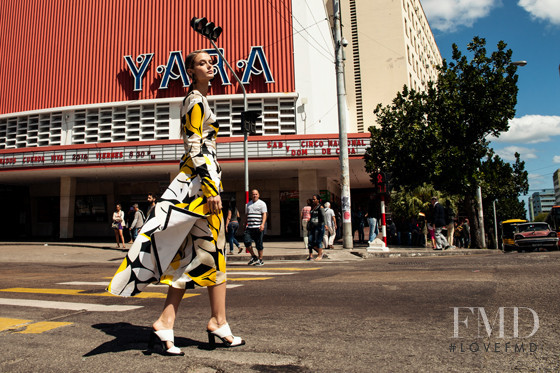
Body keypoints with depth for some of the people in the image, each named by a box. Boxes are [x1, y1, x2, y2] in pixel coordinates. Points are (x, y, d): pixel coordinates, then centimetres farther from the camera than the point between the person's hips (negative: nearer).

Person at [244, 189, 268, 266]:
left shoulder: (262, 204, 2)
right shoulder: (248, 204, 19)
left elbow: (264, 214, -7)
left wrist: (262, 224, -21)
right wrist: (245, 225, 23)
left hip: (258, 227, -5)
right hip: (249, 227, 5)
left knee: (259, 244, 0)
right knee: (246, 241, -8)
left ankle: (260, 260, 13)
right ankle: (254, 257, 9)